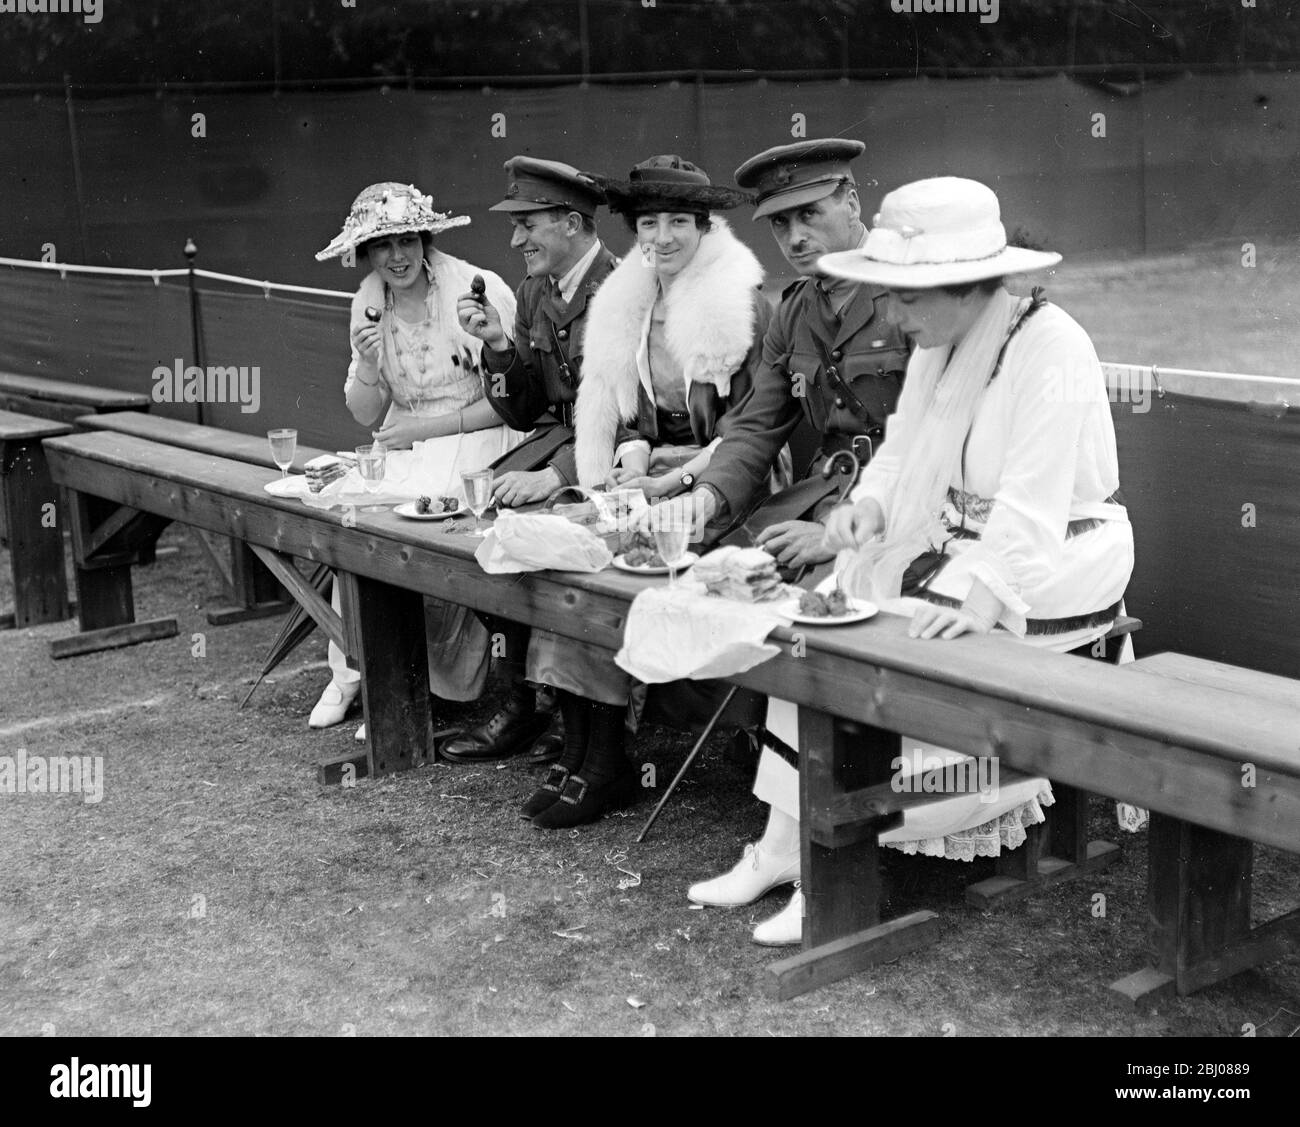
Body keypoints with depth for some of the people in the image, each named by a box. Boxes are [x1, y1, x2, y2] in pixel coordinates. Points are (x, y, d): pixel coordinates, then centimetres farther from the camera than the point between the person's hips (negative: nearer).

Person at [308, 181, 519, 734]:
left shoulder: (479, 291, -12)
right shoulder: (369, 304, 6)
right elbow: (366, 416, 8)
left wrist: (429, 427, -14)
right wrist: (367, 364, -13)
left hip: (477, 440, -6)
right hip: (406, 446, 6)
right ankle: (351, 669, -2)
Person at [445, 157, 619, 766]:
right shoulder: (533, 292, 11)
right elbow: (522, 413, 14)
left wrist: (556, 476, -31)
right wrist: (498, 344, -3)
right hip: (559, 436, 7)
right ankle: (523, 699, -4)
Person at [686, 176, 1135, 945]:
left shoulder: (1052, 351, -21)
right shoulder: (939, 348, 5)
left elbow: (1031, 506, -28)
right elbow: (902, 449, 12)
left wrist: (979, 598, -37)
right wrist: (870, 502, -9)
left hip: (1053, 568, -8)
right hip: (951, 544, 8)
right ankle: (786, 845, -5)